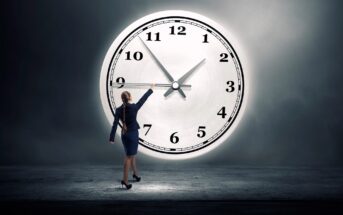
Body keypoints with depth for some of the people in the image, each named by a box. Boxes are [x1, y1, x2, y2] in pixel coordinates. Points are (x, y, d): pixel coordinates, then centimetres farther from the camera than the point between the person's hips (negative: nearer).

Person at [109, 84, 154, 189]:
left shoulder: (119, 110, -5)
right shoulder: (134, 107, -15)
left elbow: (115, 124, -8)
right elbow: (143, 99, -3)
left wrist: (112, 138, -6)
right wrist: (151, 89, 11)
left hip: (124, 134, 5)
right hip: (133, 134, -5)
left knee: (131, 154, 22)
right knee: (129, 156, -1)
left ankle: (135, 173, 38)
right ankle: (125, 180, -3)